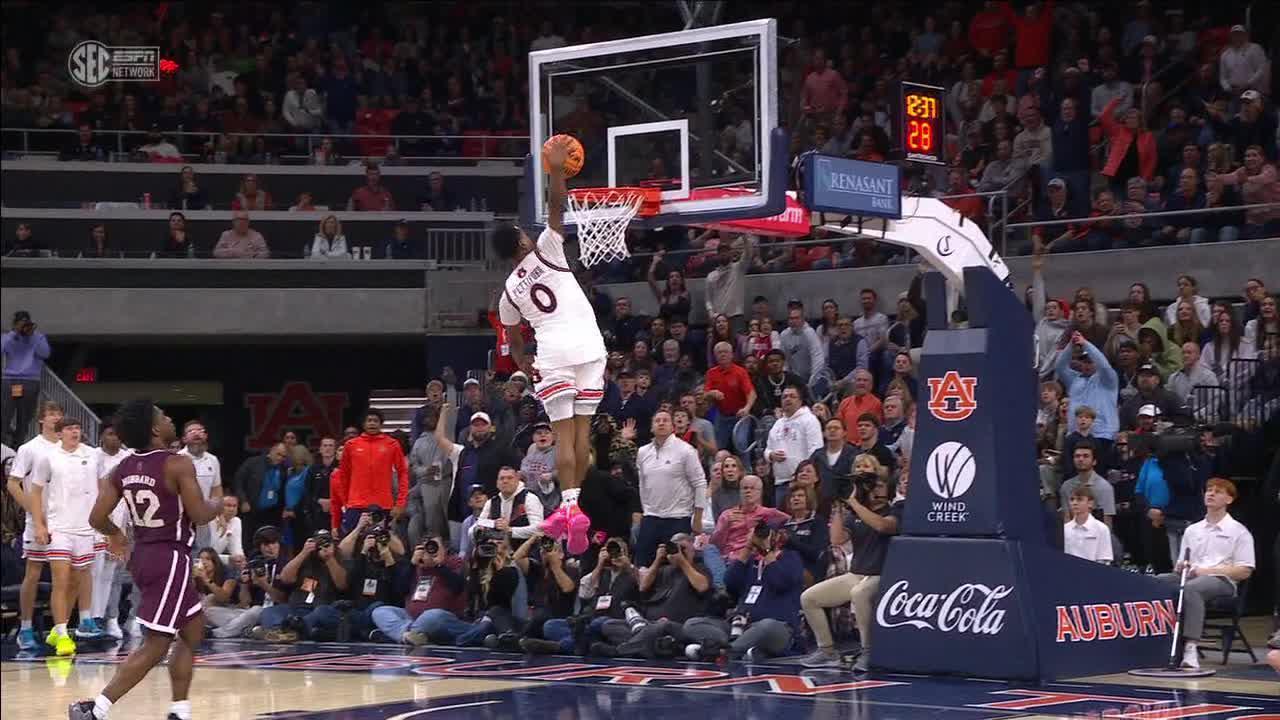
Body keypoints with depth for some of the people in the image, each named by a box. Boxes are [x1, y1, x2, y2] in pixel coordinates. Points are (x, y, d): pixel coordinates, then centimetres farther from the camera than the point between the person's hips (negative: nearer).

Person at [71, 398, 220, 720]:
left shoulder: (122, 469, 4)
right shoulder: (178, 465, -16)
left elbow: (97, 518, 2)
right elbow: (199, 515, -16)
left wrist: (115, 534, 23)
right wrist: (217, 508, 6)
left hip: (143, 555, 8)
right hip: (170, 558, -8)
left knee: (193, 630, 21)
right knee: (155, 645, -6)